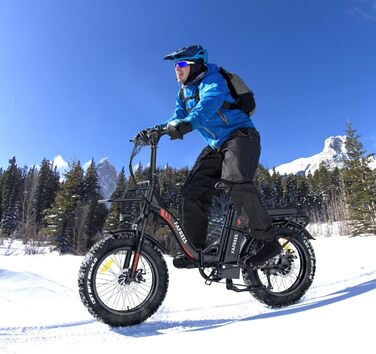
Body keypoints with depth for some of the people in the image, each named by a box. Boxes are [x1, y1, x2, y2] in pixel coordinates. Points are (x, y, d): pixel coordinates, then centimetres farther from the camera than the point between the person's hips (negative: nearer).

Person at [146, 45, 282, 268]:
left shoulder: (211, 79, -11)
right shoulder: (184, 93, 15)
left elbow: (210, 103, -32)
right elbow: (179, 118, 8)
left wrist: (186, 124, -48)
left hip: (240, 135, -8)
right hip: (216, 146, 8)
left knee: (235, 182, -34)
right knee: (193, 191, -4)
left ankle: (269, 241, -21)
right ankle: (196, 249, 5)